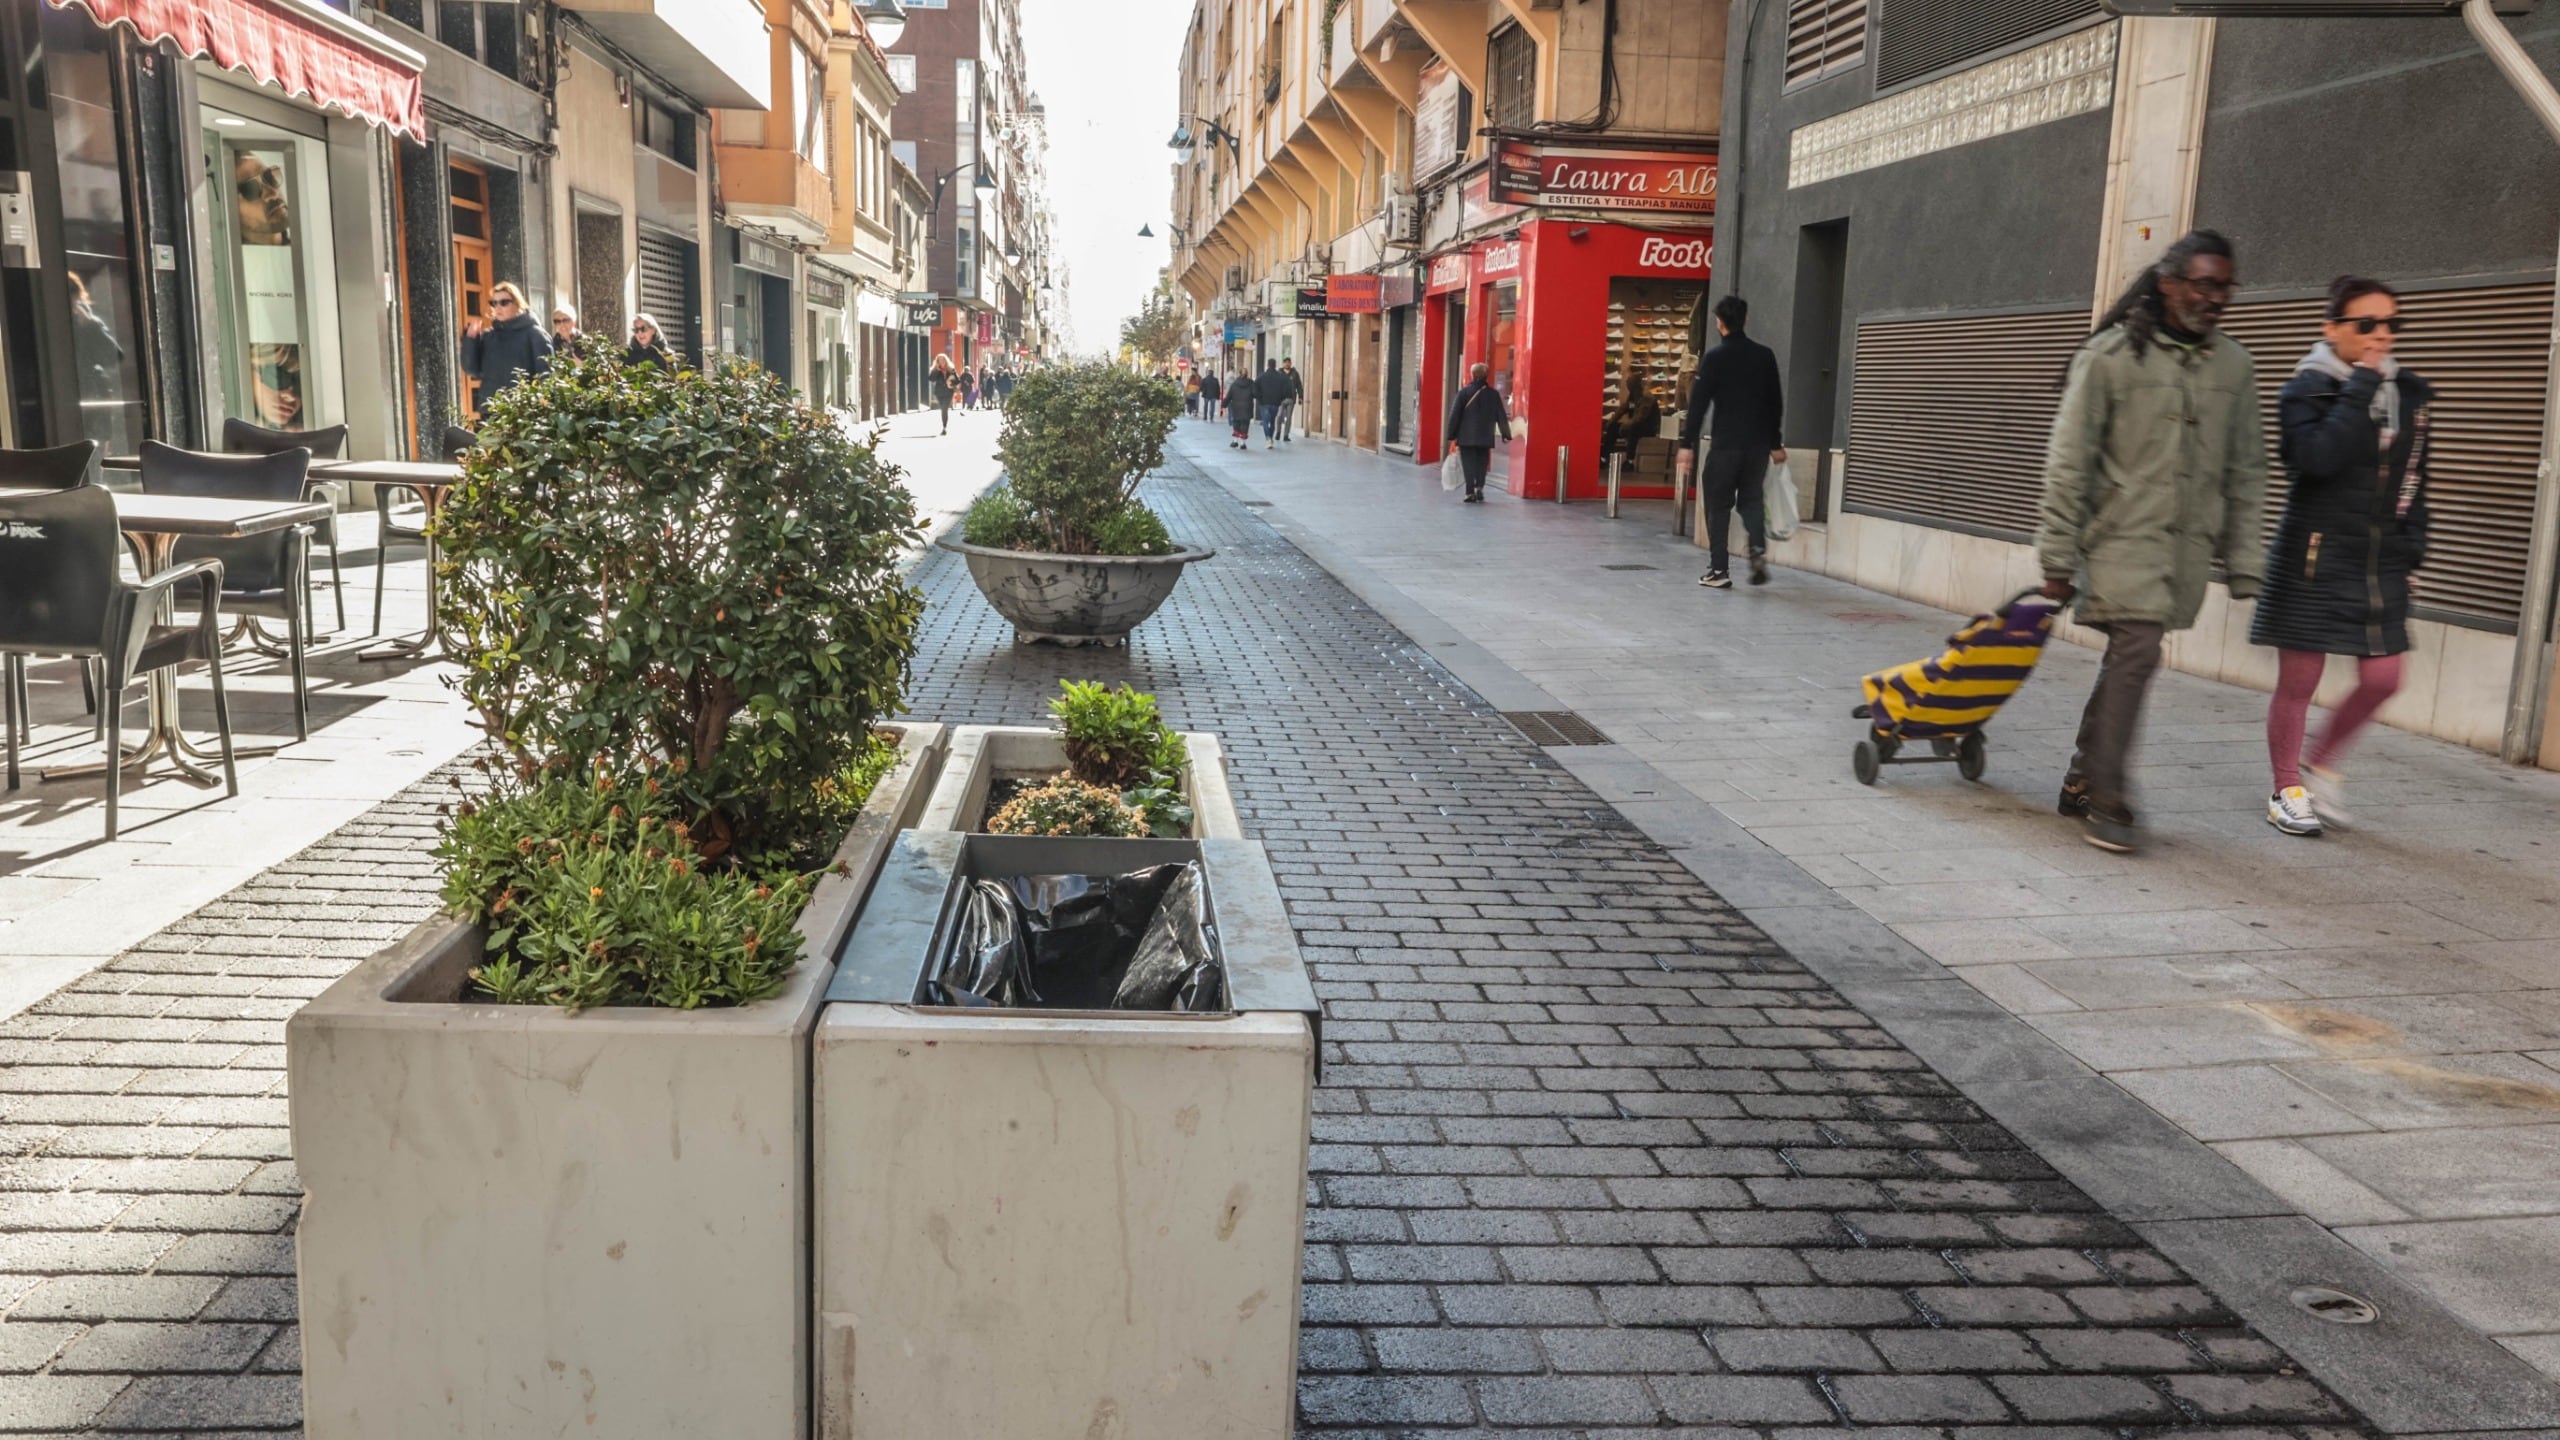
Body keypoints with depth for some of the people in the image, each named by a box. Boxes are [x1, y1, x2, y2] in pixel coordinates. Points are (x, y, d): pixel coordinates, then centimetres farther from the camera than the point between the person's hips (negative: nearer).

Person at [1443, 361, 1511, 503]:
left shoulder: (1464, 392, -7)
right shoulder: (1494, 394, 1)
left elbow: (1454, 414, -6)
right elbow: (1502, 416, 6)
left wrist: (1451, 435, -1)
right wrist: (1506, 435, 15)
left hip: (1466, 437, -2)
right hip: (1485, 437, 2)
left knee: (1469, 465, 2)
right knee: (1482, 464, 14)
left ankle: (1470, 494, -3)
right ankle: (1479, 488, 1)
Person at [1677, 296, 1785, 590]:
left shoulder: (1714, 358, -6)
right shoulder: (1765, 355, 7)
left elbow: (1698, 403, -8)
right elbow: (1776, 403, 12)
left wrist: (1687, 443, -5)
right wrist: (1776, 443, 19)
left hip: (1725, 444, -4)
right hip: (1759, 443, 4)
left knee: (1719, 505, 5)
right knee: (1751, 499, 17)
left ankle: (1719, 570, 4)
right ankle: (1759, 548, -8)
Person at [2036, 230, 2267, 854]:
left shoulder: (2234, 366, 9)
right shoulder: (2111, 355, -6)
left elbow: (2245, 473, 13)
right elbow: (2068, 462, -5)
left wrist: (2243, 560, 10)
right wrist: (2059, 556, -7)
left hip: (2189, 545, 5)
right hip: (2123, 534, -5)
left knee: (2126, 659, 9)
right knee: (2137, 652, -13)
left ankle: (2083, 784, 21)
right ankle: (2108, 801, -6)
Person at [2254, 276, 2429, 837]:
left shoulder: (2410, 393, 10)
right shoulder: (2308, 389, -7)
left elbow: (2415, 481, 17)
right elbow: (2319, 456, -26)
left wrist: (2411, 553, 13)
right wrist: (2363, 385, -20)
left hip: (2382, 563, 5)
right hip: (2315, 557, -5)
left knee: (2382, 679, 2)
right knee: (2298, 681, 1)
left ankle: (2320, 765, 24)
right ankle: (2287, 790, 15)